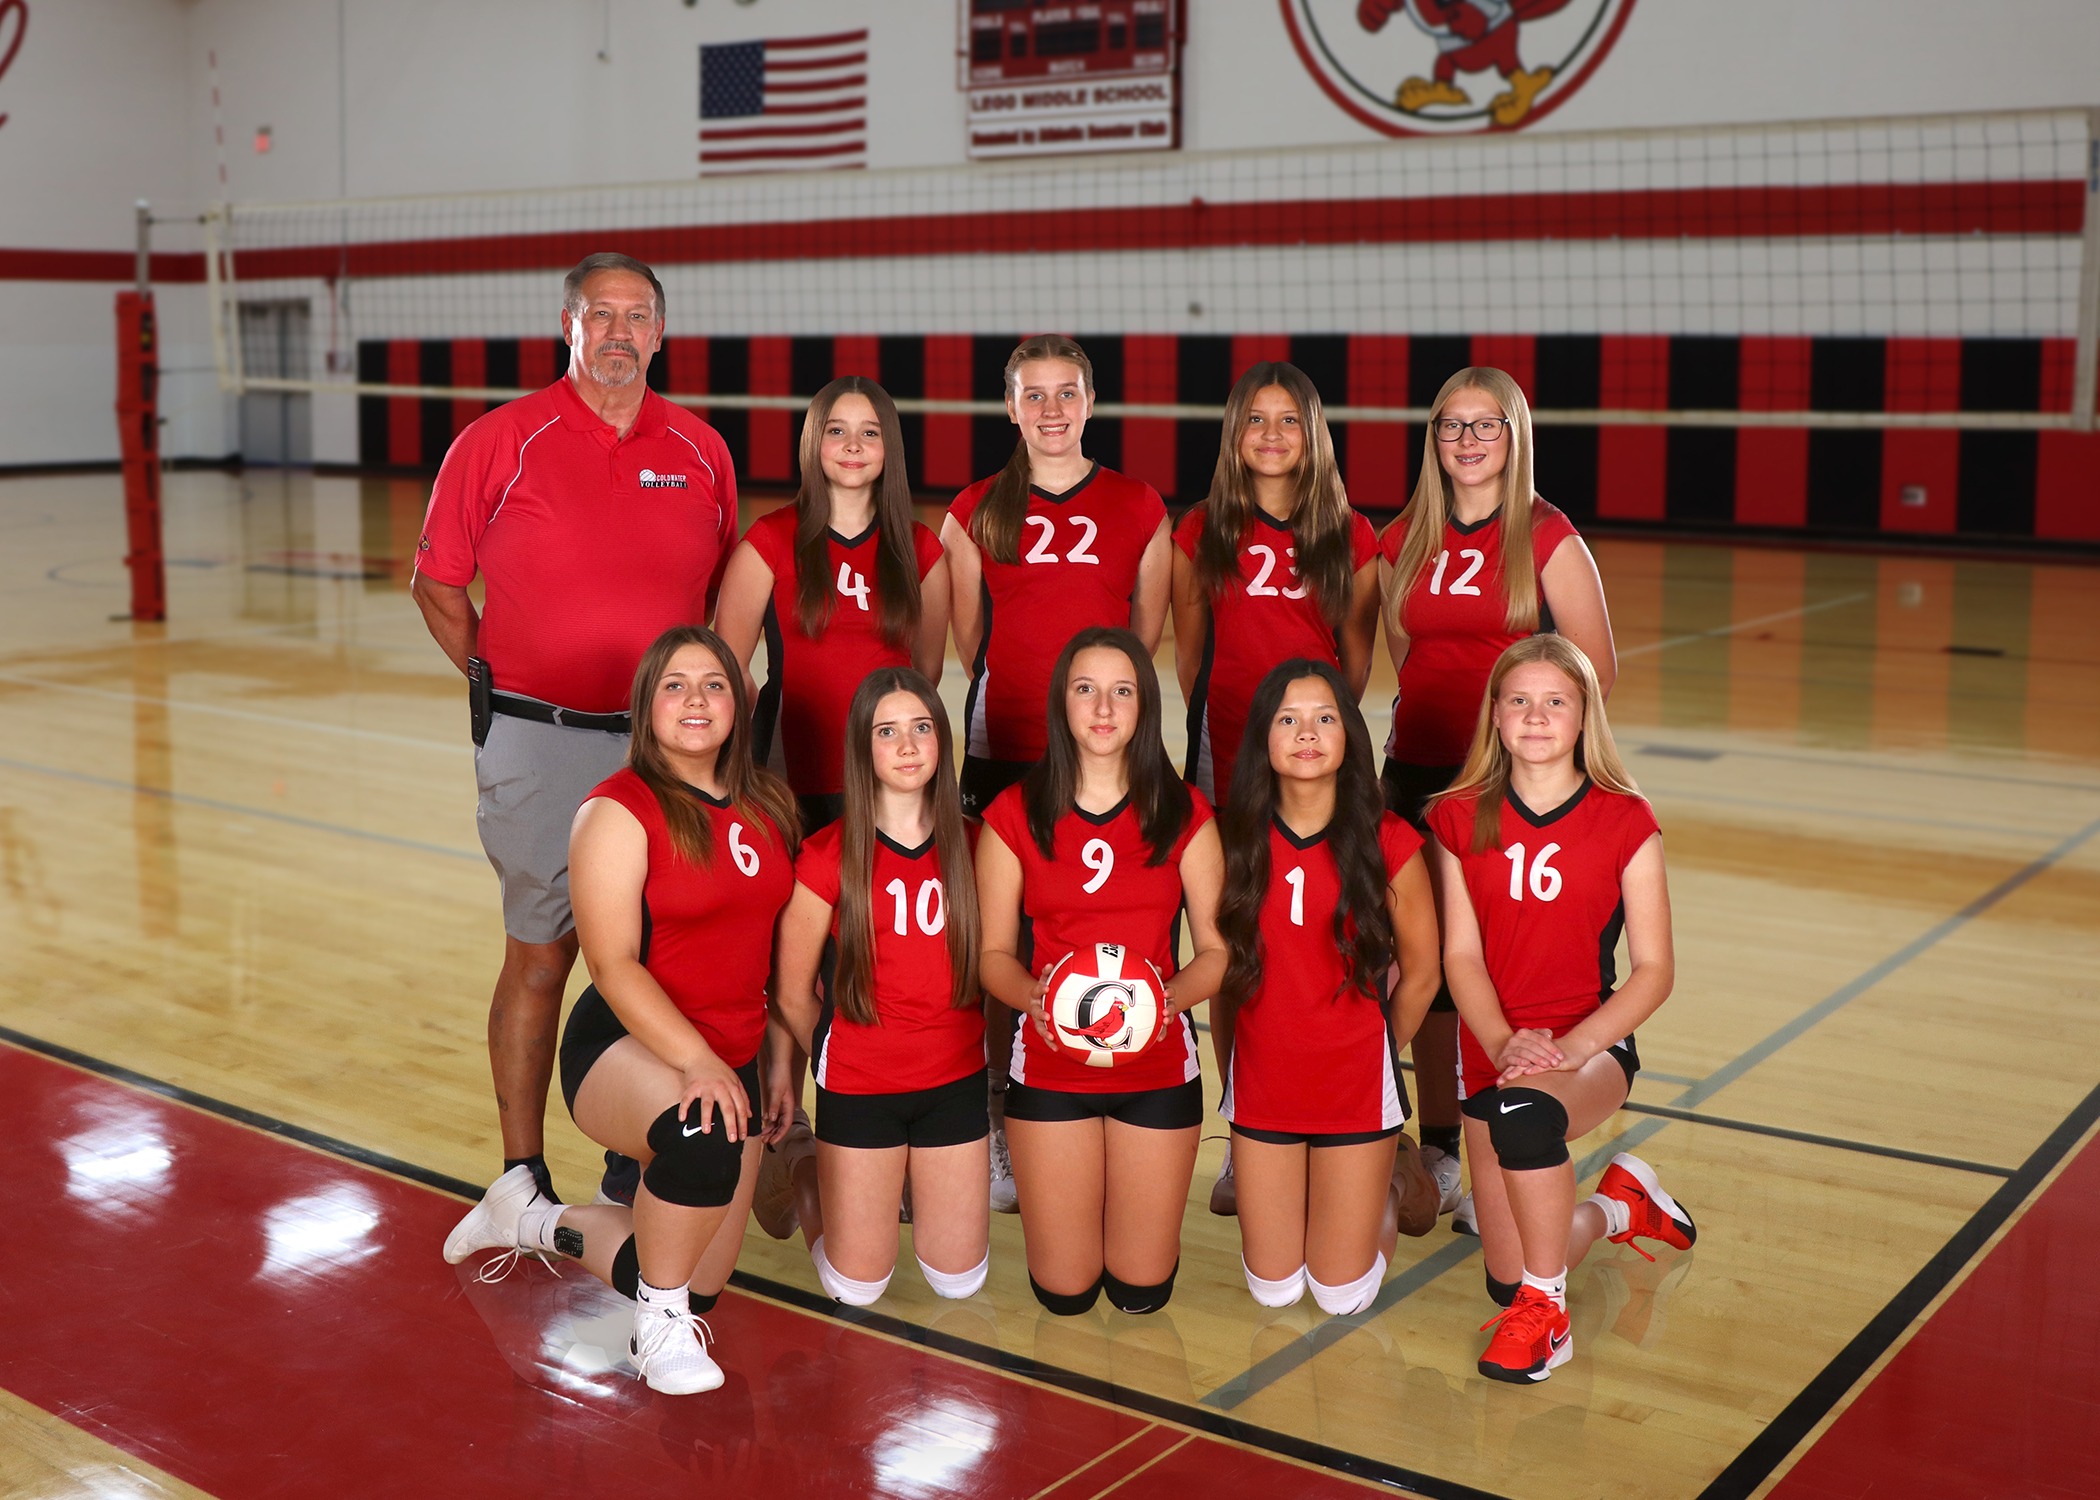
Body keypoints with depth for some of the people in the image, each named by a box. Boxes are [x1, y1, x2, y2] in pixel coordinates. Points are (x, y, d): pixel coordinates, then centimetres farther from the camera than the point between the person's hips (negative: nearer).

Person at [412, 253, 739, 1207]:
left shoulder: (701, 451, 6)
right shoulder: (500, 443, -3)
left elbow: (722, 591, 15)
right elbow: (437, 583, 4)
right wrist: (500, 688, 0)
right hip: (542, 742, -3)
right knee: (541, 954, 4)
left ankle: (637, 1164, 25)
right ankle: (525, 1179, 15)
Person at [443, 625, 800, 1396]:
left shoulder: (767, 804, 7)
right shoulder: (618, 810, -11)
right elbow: (613, 964, -18)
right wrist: (696, 1061, -29)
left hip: (732, 1057, 7)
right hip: (624, 1047, -6)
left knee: (699, 1284, 7)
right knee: (705, 1137, -40)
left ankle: (538, 1222, 34)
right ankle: (659, 1327, -12)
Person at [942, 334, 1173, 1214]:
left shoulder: (1138, 510, 6)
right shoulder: (975, 513, 6)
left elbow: (1145, 639, 12)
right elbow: (970, 642, 12)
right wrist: (1033, 694, 10)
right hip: (1003, 752, 0)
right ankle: (1003, 1130, 12)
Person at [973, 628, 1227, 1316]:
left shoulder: (1183, 813, 0)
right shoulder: (1014, 814, -1)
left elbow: (1217, 948, 0)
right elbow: (993, 952, 2)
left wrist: (1168, 998, -20)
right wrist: (1033, 995, -20)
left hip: (1158, 1063, 0)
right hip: (1050, 1064, 0)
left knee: (1141, 1290, 7)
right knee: (1063, 1291, 6)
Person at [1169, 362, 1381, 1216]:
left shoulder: (1350, 538, 4)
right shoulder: (1201, 533, 5)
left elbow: (1356, 658, 9)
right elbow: (1188, 653, 10)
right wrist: (1216, 723, 6)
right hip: (1225, 760, 0)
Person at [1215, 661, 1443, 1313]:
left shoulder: (1387, 842, -11)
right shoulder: (1239, 837, -4)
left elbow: (1421, 972, 0)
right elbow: (1221, 961, 6)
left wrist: (1370, 1055, 9)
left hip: (1356, 1084, -2)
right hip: (1261, 1082, 2)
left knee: (1341, 1294, 4)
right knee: (1272, 1289, 9)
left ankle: (1387, 1186, 33)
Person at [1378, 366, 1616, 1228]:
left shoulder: (1548, 539, -3)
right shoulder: (1405, 542, 9)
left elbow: (1595, 671, -2)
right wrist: (1434, 719, 7)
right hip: (1418, 777, 4)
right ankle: (1437, 1156, 23)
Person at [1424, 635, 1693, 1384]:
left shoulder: (1625, 822, -4)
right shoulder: (1460, 820, 2)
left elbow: (1654, 969, -6)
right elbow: (1461, 955, -1)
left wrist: (1570, 1047, -20)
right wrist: (1502, 1042, -19)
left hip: (1593, 1045, -3)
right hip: (1495, 1051, 3)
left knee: (1524, 1111, -39)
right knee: (1507, 1281, 2)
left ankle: (1544, 1313, -18)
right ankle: (1617, 1205, 36)